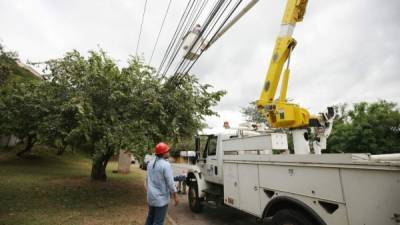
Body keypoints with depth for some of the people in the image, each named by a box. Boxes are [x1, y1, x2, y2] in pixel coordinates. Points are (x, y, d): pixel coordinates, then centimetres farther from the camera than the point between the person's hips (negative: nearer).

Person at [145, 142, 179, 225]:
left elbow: (147, 179, 12)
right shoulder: (166, 164, -21)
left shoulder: (151, 163, 3)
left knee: (150, 217, 24)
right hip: (161, 198, -8)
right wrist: (176, 196, -12)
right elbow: (170, 182, -21)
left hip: (151, 196, 8)